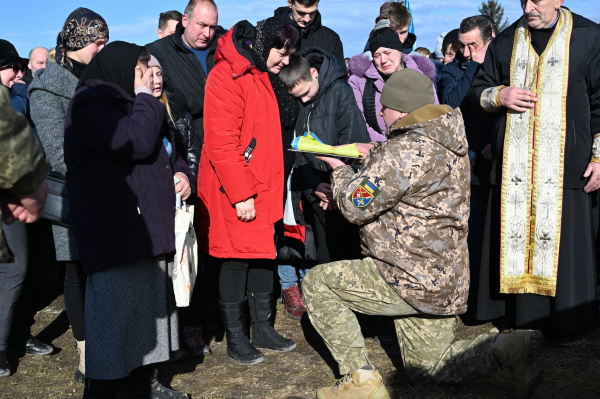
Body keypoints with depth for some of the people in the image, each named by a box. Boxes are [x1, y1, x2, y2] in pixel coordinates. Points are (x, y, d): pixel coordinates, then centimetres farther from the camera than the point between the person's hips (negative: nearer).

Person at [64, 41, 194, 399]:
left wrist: (181, 172, 8)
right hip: (115, 234, -10)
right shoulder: (91, 104, -7)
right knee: (115, 315, -6)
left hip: (151, 229, 10)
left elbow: (169, 152, 30)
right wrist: (145, 98, -7)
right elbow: (137, 143, -23)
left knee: (154, 307, 15)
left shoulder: (131, 103, 24)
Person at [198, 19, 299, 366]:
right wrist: (240, 194, -20)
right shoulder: (228, 76, -14)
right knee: (236, 258, 0)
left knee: (263, 254, 13)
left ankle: (264, 329, 26)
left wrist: (270, 187, 16)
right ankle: (236, 339, 14)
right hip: (234, 192, -9)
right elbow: (221, 142, -20)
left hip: (262, 188, 9)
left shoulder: (263, 76, 15)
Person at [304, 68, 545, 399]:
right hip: (445, 279, 10)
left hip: (414, 282, -10)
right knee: (427, 367, 23)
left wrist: (339, 169, 0)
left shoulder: (407, 150, -23)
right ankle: (506, 347, 3)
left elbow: (356, 207, -18)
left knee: (317, 282, 2)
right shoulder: (446, 142, 9)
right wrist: (374, 154, 12)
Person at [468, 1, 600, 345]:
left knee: (564, 239, 0)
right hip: (514, 164, 3)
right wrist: (499, 96, -7)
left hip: (564, 164, -3)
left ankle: (568, 324, 12)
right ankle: (516, 312, 17)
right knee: (513, 237, 5)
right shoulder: (505, 42, 11)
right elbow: (478, 92, 16)